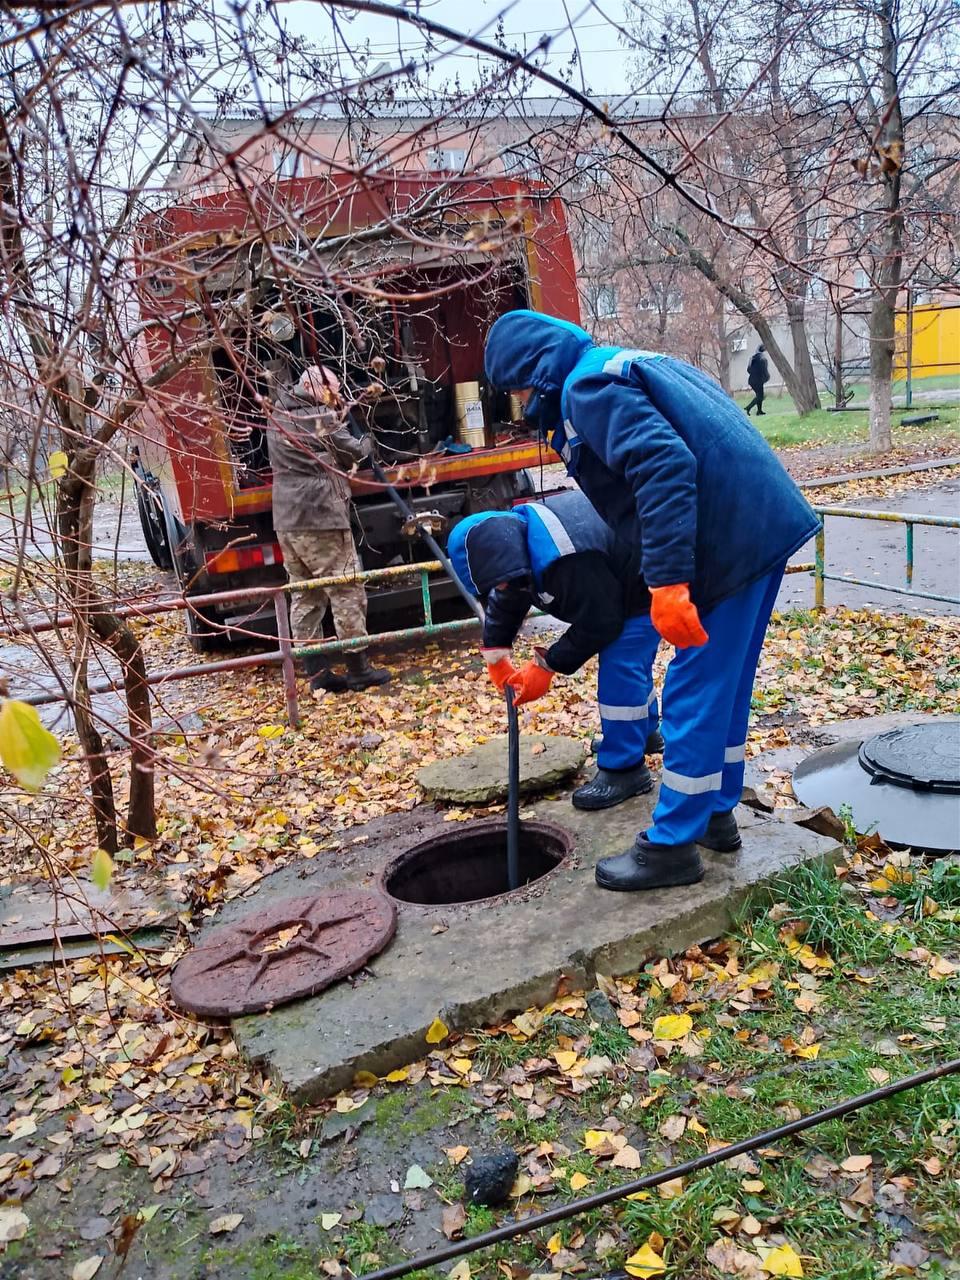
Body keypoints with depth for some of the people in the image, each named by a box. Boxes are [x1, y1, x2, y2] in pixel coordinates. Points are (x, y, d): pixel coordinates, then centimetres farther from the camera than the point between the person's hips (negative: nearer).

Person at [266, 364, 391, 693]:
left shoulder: (277, 416, 15)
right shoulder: (320, 416, -7)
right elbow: (355, 452, 0)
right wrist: (365, 442, 21)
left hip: (286, 521, 8)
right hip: (320, 517, -8)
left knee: (305, 596, 10)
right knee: (346, 592, 1)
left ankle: (317, 671, 11)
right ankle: (358, 668, 6)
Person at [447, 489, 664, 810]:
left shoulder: (569, 562, -41)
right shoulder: (516, 529, -11)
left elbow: (597, 625, -29)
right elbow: (506, 600, 3)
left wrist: (547, 664, -21)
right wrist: (495, 650, -1)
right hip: (616, 580, 10)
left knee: (620, 668, -14)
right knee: (630, 659, 24)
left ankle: (625, 770, -5)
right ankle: (644, 732, 45)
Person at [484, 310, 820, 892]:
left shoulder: (588, 386, -10)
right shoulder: (632, 364, 21)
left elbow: (664, 466, -25)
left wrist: (668, 579, -29)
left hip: (731, 539, -10)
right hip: (765, 523, 10)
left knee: (696, 690, -2)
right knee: (727, 681, 18)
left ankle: (672, 845, 9)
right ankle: (717, 811, 31)